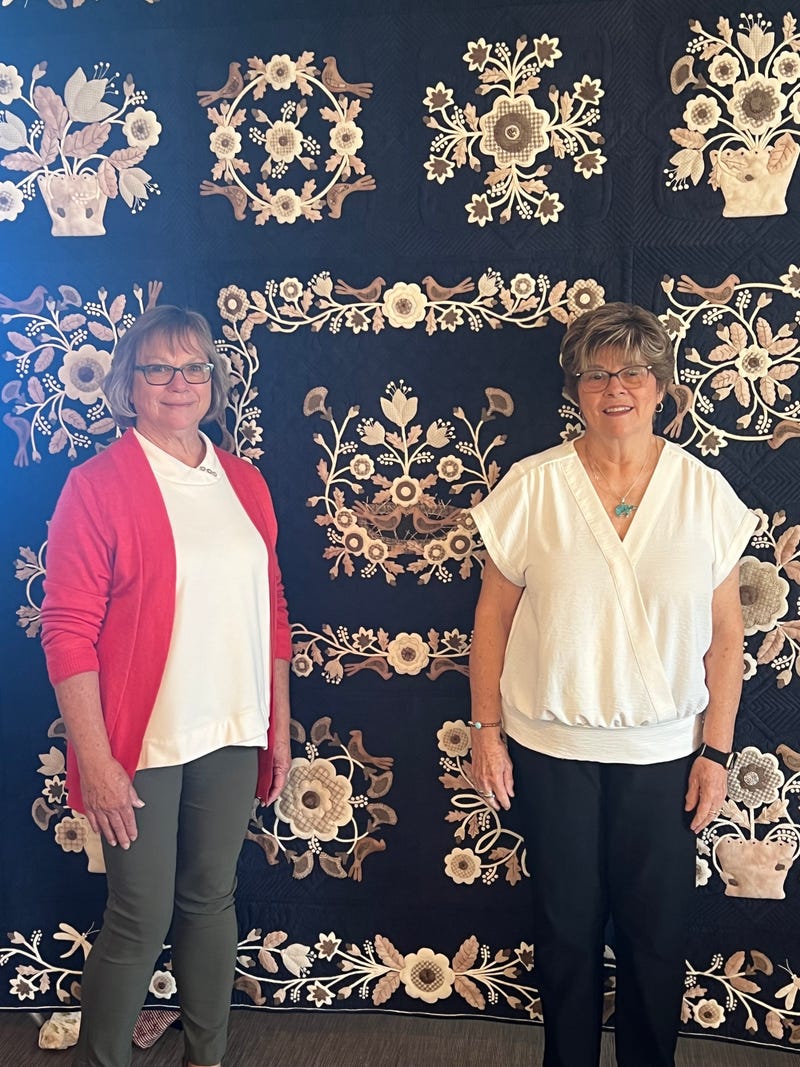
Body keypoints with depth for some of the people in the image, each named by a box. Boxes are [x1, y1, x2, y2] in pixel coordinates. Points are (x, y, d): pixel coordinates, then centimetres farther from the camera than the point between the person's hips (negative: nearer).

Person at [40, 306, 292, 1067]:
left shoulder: (245, 484, 7)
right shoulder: (96, 486, -8)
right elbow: (68, 631, -11)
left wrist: (278, 727, 11)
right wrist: (95, 761, -14)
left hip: (232, 734, 5)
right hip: (141, 742, -4)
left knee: (212, 899, 16)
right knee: (141, 918, 5)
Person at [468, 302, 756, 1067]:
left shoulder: (704, 493, -4)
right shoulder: (532, 487, -7)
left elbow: (725, 636, 0)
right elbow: (494, 614, -2)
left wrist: (715, 751, -1)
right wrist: (486, 728, -3)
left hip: (664, 755, 1)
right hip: (551, 748, 0)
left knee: (656, 933, 13)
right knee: (566, 928, 15)